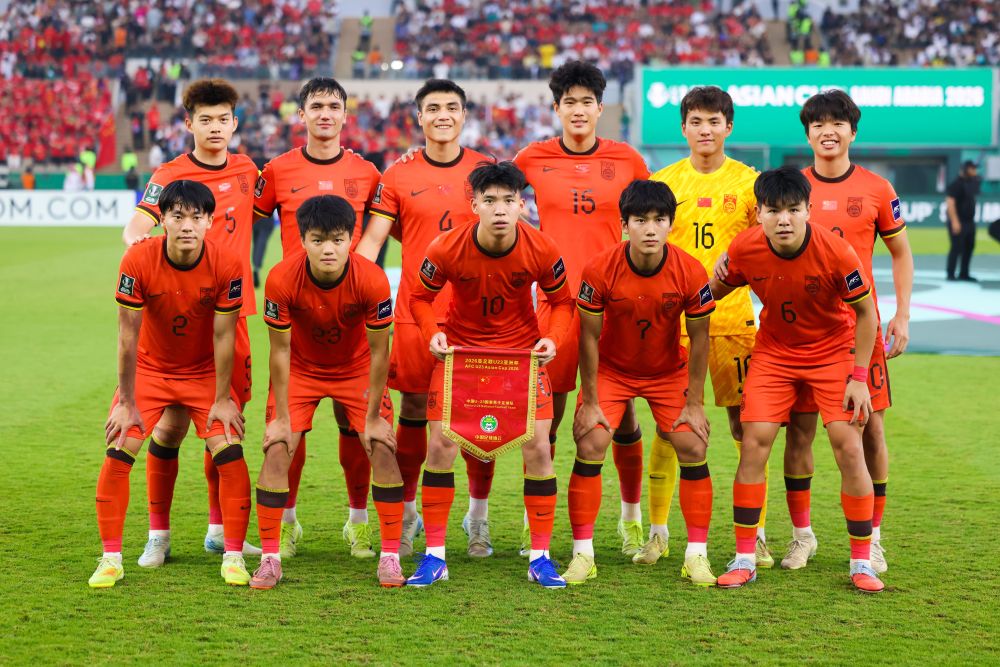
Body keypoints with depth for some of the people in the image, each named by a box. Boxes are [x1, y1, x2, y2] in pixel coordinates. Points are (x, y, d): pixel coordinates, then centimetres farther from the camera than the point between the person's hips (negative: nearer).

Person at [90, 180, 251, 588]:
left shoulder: (226, 265, -23)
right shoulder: (138, 261, -24)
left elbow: (223, 336, -15)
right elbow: (128, 336, -17)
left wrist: (222, 399, -11)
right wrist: (127, 403, -13)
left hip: (206, 372, 0)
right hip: (150, 368, 0)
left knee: (230, 453, -14)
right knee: (118, 452, -12)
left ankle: (233, 556, -1)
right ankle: (111, 559, -1)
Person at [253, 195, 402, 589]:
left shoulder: (372, 281, -30)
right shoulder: (282, 280, -29)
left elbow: (378, 352, -18)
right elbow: (280, 349, -18)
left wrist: (374, 416, -14)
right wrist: (281, 417, -14)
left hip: (357, 369, 0)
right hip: (300, 369, 0)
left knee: (383, 448, -11)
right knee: (277, 450, -12)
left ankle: (390, 556, 0)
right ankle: (269, 559, -3)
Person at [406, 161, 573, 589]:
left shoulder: (542, 251, -20)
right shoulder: (446, 250, -22)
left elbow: (563, 301, -2)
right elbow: (420, 297, -3)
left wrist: (552, 337, -19)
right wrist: (432, 333, -21)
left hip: (522, 350, 0)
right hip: (459, 348, 0)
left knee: (538, 446, -6)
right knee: (440, 445, -7)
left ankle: (540, 557, 6)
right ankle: (434, 557, 4)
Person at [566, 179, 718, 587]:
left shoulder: (691, 273, -23)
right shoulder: (600, 270, -26)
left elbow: (698, 339, -11)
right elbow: (589, 336, -15)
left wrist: (694, 403, -10)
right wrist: (590, 402, -13)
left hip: (669, 371, 1)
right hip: (611, 369, -1)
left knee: (693, 448, -9)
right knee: (590, 447, -13)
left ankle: (697, 556, 1)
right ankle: (582, 554, -3)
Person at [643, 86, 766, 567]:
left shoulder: (749, 182, 4)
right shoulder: (662, 183, 7)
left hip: (733, 319, -1)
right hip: (674, 321, 1)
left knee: (747, 425, -2)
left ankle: (756, 535, 5)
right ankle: (657, 532, 11)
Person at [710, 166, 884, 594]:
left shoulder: (835, 253, -26)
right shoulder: (744, 249, -20)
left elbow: (865, 312, -13)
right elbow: (714, 291, 2)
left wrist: (859, 377, -14)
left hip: (833, 352, -2)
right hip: (774, 351, 2)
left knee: (849, 449, -9)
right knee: (754, 442, -9)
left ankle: (862, 562, 4)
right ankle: (744, 559, 1)